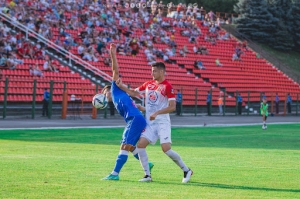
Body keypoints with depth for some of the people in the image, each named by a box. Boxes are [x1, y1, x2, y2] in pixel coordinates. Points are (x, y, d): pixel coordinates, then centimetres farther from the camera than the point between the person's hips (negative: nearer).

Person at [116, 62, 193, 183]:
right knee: (140, 144, -10)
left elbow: (172, 107, -14)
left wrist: (157, 113, -22)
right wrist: (121, 86, 10)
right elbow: (134, 93, 23)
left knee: (166, 149, -16)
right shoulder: (148, 85, 10)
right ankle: (147, 175, -1)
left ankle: (186, 171, 2)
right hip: (150, 123, 6)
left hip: (162, 122, -6)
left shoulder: (167, 87, -10)